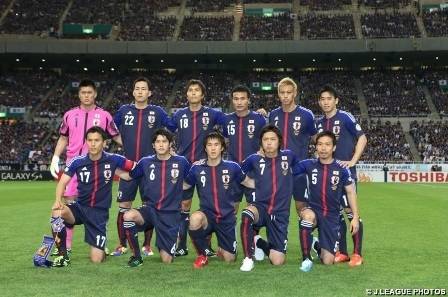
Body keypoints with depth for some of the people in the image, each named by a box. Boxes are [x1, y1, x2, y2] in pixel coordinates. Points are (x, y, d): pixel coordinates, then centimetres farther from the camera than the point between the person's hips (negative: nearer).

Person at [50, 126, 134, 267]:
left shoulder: (113, 160, -8)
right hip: (79, 207, 1)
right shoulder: (78, 162, -5)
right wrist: (58, 200, -23)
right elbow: (62, 182, -7)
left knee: (96, 260, -7)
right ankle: (63, 255, -14)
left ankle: (100, 248, 33)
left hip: (100, 213, -1)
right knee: (57, 212, -34)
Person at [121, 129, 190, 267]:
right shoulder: (145, 162, 3)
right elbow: (129, 176, 18)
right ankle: (136, 256, -11)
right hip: (149, 209, 1)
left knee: (166, 260, -6)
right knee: (128, 216, -34)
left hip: (171, 214, -1)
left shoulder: (181, 162, 0)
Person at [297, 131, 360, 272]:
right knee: (308, 216, -40)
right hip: (313, 210, 0)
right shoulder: (308, 164, -4)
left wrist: (355, 217, -1)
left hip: (332, 216, 1)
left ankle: (318, 247, 35)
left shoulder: (341, 168, -5)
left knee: (328, 261, -4)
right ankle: (306, 258, -23)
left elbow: (350, 192, 2)